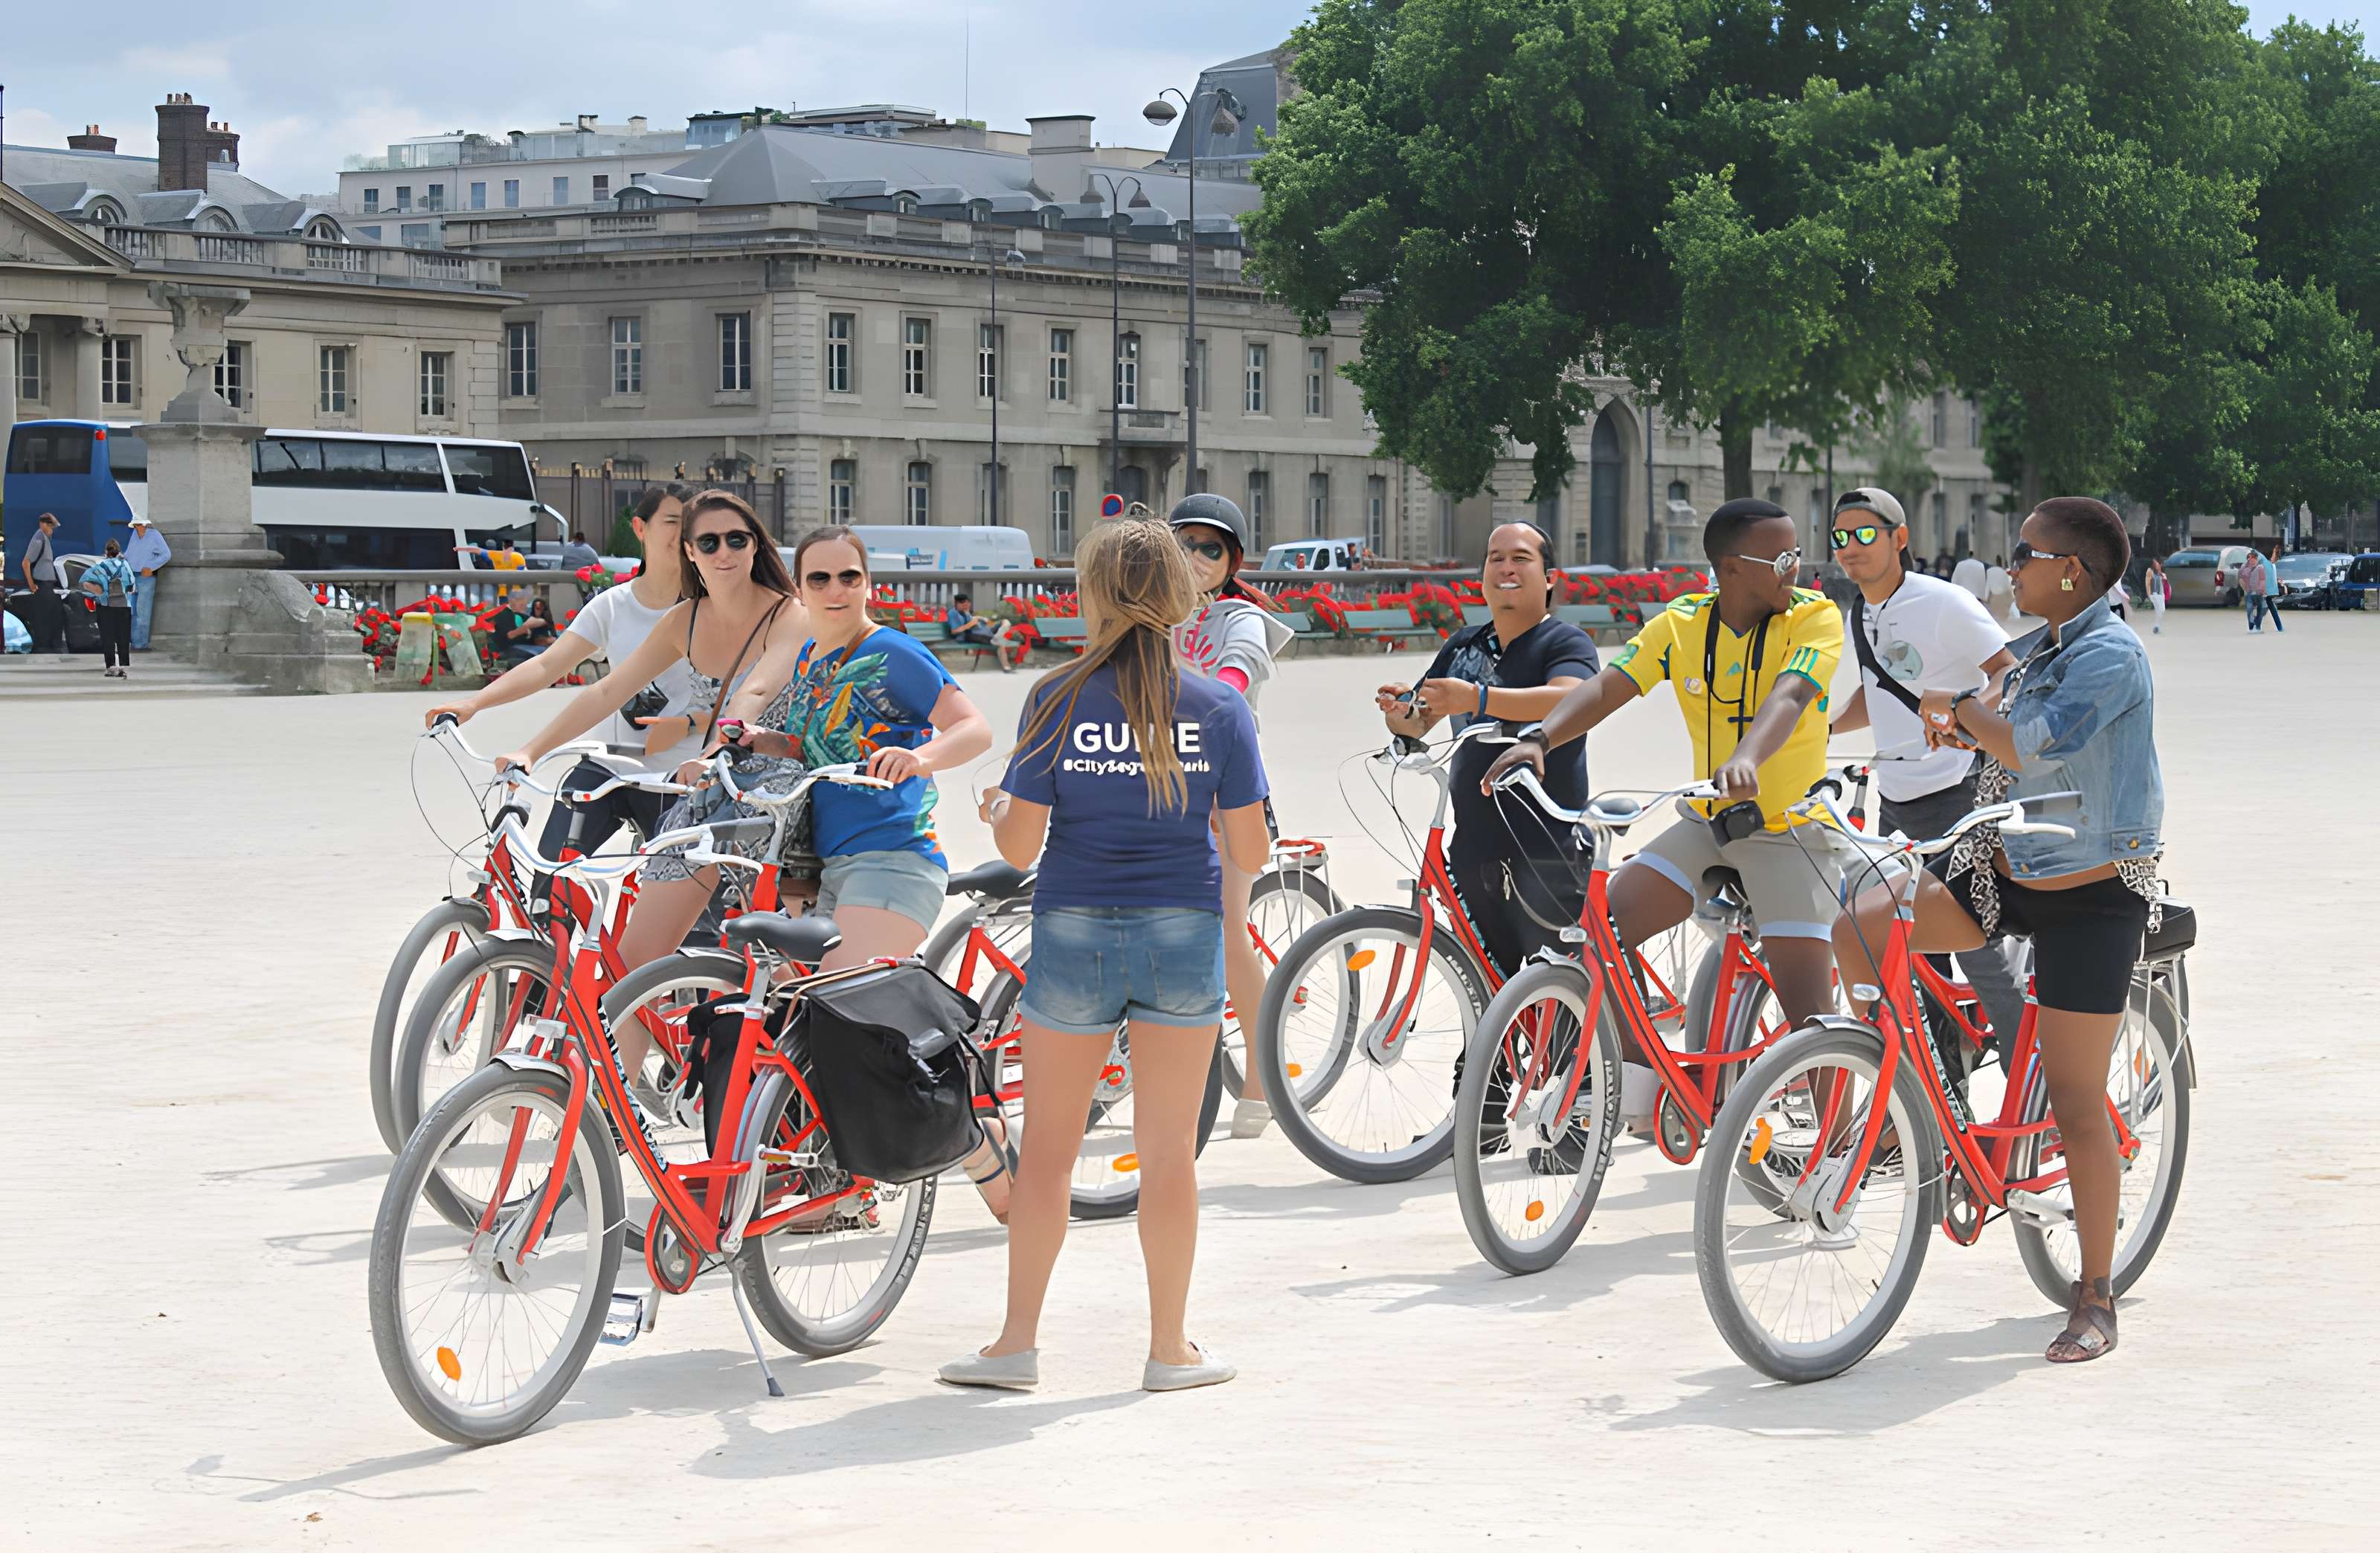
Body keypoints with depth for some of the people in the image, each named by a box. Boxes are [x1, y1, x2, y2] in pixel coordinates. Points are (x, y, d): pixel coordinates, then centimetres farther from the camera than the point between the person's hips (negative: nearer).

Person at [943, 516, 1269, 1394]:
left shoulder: (1058, 701, -6)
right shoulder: (1219, 706, -2)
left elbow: (1020, 846, -7)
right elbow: (1248, 851, -2)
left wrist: (994, 811, 15)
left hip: (1074, 934, -1)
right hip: (1183, 936, 1)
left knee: (1048, 1147, 10)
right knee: (1169, 1151, 7)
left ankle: (1017, 1344, 13)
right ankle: (1170, 1349, 13)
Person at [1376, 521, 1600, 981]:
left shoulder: (1566, 643, -3)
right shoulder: (1465, 646, 17)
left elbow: (1570, 701, -24)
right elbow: (1418, 723, 22)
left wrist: (1477, 699, -35)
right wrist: (1400, 712, -3)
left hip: (1547, 853, -6)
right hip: (1474, 851, 6)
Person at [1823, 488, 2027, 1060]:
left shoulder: (1943, 604, -13)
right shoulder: (1857, 620, 10)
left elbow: (2011, 674, -14)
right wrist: (1825, 726, 8)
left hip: (1957, 797, -8)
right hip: (1895, 804, 8)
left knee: (1976, 948, -8)